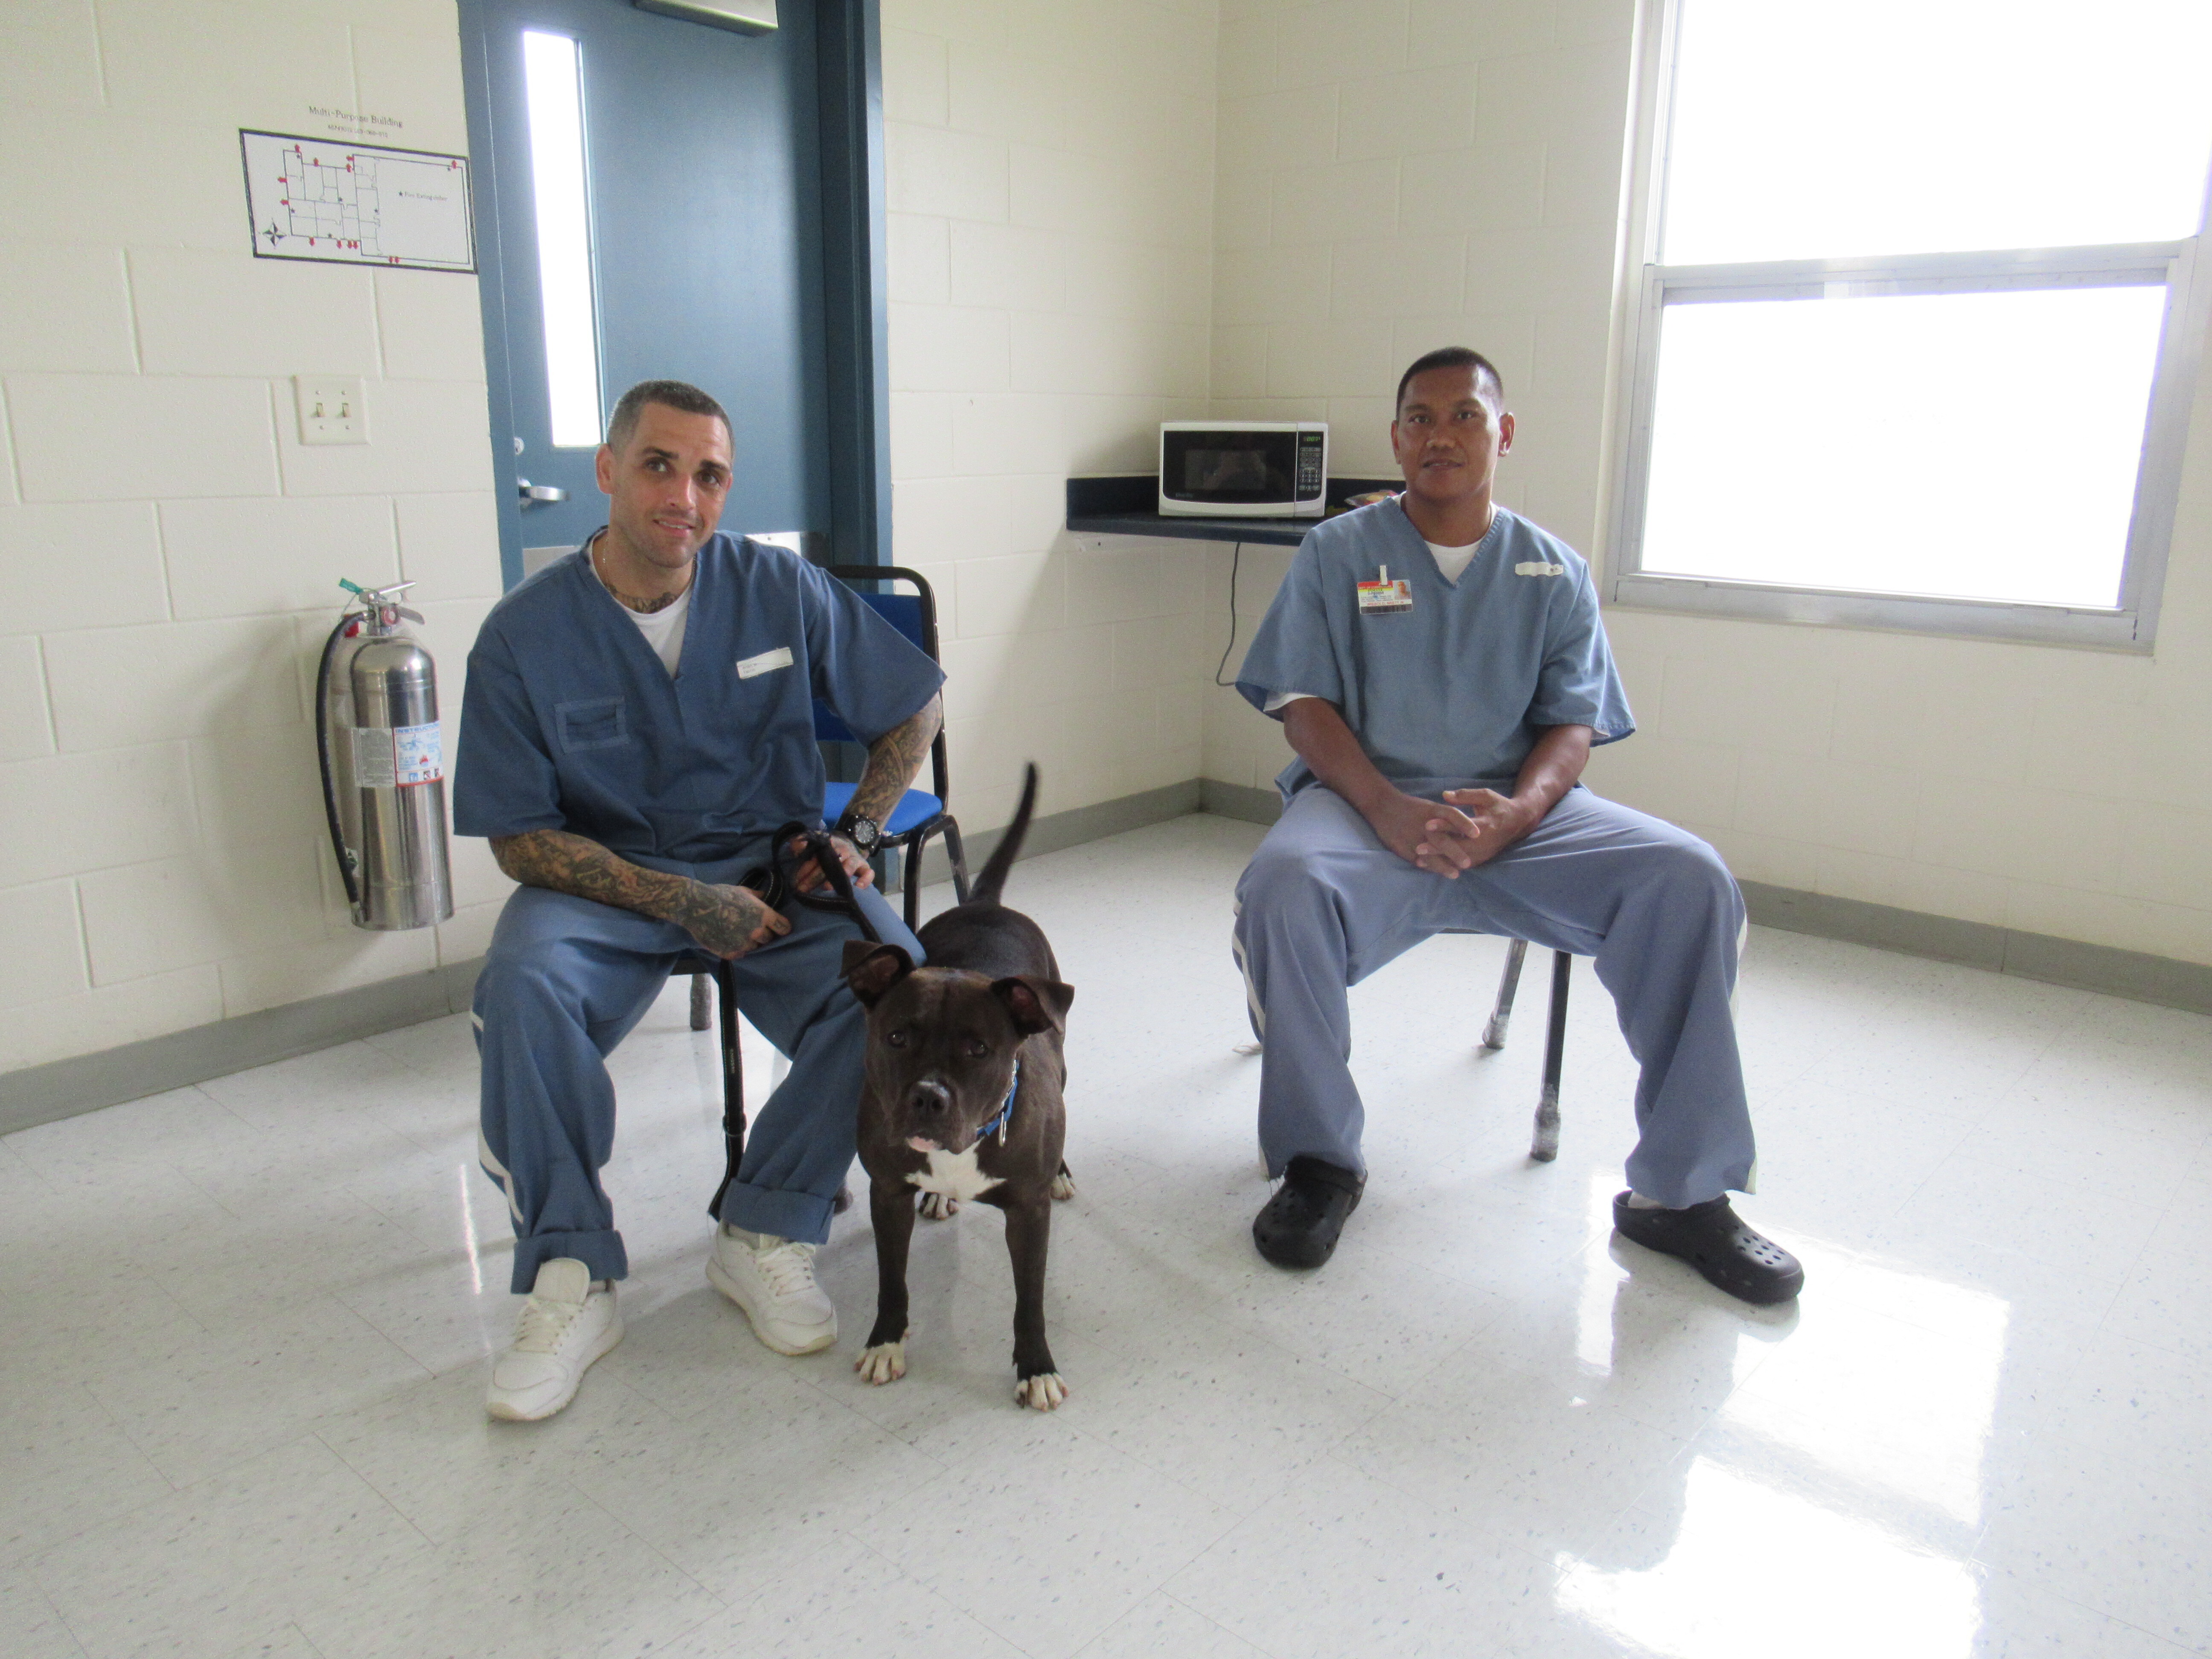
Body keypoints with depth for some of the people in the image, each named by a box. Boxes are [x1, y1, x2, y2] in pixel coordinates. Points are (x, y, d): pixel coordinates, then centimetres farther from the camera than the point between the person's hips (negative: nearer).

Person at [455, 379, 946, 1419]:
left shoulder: (780, 591, -4)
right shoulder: (524, 634, -8)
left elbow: (914, 709, 9)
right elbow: (521, 838, -7)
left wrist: (855, 833, -4)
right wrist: (679, 901, -19)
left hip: (772, 864, 1)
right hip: (604, 877, 0)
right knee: (521, 985, -33)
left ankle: (764, 1233, -10)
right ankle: (572, 1277, -16)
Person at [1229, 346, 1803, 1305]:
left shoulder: (1554, 573, 12)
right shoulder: (1338, 554, 8)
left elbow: (1573, 725, 5)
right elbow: (1305, 707, -1)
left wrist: (1515, 811, -19)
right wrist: (1388, 810, -20)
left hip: (1518, 809, 2)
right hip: (1365, 799, -1)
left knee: (1690, 882, -23)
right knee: (1283, 886, -36)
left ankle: (1681, 1192, -10)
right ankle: (1318, 1163, -13)